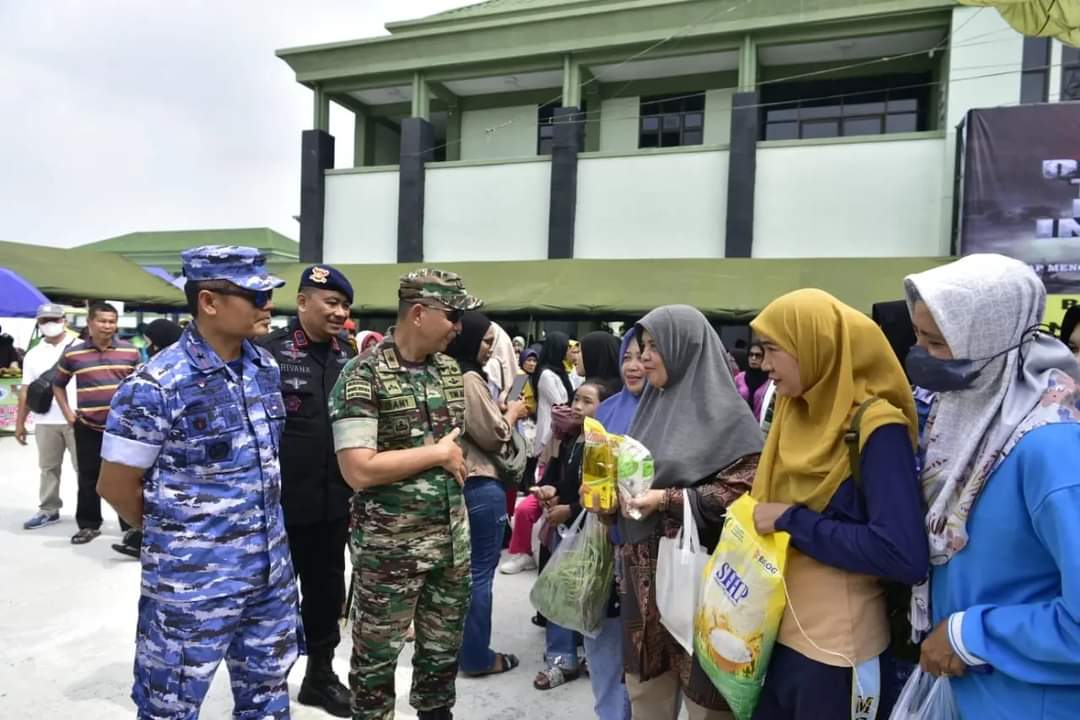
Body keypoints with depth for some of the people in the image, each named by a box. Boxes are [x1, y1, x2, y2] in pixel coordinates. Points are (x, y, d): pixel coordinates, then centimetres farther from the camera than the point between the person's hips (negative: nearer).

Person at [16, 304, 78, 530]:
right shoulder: (33, 355, 11)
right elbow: (26, 390, 13)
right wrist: (19, 423, 11)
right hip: (45, 422, 4)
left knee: (83, 467, 2)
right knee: (48, 468, 13)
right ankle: (48, 510, 24)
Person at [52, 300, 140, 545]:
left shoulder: (131, 351, 0)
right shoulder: (72, 353, 1)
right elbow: (58, 384, 14)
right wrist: (68, 413, 5)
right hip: (88, 427, 1)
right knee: (88, 478, 9)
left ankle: (131, 525, 15)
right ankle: (88, 525, 23)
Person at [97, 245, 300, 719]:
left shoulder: (267, 367, 1)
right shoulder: (156, 386, -19)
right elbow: (116, 486, -11)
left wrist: (257, 530, 13)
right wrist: (178, 535, 2)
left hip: (271, 569, 6)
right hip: (193, 579, -5)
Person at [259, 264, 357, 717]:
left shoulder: (348, 355, 6)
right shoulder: (269, 351, -11)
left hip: (334, 498, 5)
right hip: (281, 498, -5)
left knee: (327, 587, 18)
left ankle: (321, 673, 39)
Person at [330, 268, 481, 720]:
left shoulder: (449, 369, 5)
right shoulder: (362, 376, -16)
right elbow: (358, 471, -23)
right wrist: (437, 453, -17)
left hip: (452, 538, 6)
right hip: (390, 546, -6)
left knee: (443, 652, 21)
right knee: (377, 659, 13)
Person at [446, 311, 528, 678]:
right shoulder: (470, 379, -17)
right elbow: (492, 437, -14)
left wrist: (501, 411, 14)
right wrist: (512, 412, 1)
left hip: (456, 481, 10)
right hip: (479, 485, -9)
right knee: (480, 572, 2)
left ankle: (455, 648, 30)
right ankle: (477, 656, 14)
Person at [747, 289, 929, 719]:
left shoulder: (876, 427, -18)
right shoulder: (798, 414, 4)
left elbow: (904, 556, -26)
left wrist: (791, 521, -21)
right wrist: (758, 518, -4)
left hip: (839, 650, -7)